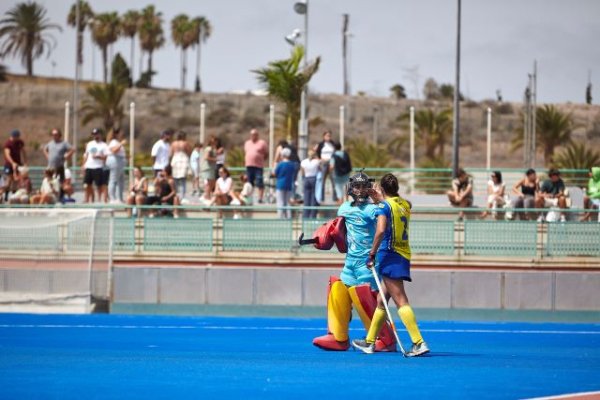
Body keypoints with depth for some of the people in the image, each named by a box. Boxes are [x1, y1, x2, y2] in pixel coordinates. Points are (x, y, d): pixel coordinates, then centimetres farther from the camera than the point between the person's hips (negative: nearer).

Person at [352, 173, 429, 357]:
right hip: (404, 257, 8)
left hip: (389, 254, -8)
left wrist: (372, 253, -15)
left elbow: (381, 230, -22)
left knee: (401, 301, -13)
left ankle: (419, 343, -23)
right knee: (381, 300, 18)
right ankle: (369, 342, 28)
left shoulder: (384, 206, -8)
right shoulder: (406, 205, 13)